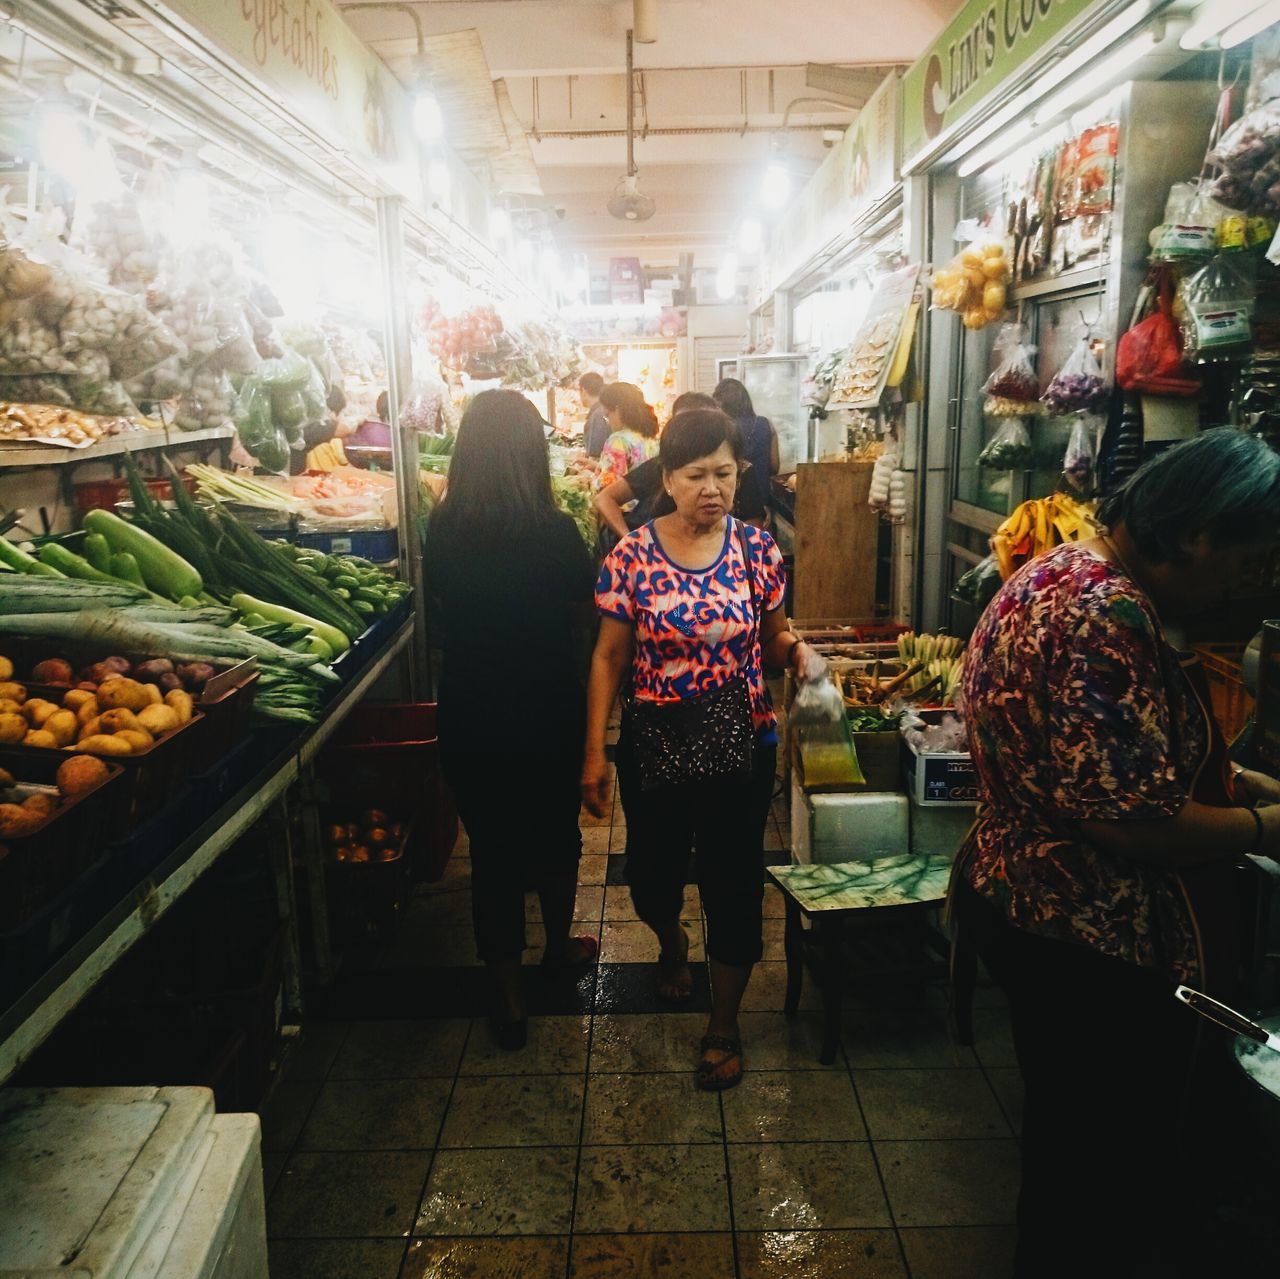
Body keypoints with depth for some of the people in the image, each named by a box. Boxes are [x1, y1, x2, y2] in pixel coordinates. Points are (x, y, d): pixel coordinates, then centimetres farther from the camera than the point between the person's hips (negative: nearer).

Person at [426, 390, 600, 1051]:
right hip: (546, 712, -1)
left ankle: (508, 994, 22)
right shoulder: (554, 531, -18)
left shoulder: (443, 529, -10)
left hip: (468, 716, 2)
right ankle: (559, 947, 44)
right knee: (554, 831, 21)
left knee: (491, 846, 13)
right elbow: (585, 609, -4)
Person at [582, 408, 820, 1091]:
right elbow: (608, 657, -4)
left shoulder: (756, 547, -5)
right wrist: (595, 751, -6)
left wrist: (791, 648, -17)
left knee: (733, 880, 7)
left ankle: (725, 1022, 28)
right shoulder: (632, 554, -9)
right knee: (651, 871, 14)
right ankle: (672, 943, 52)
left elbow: (772, 638, 7)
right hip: (654, 741, 0)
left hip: (740, 741, 0)